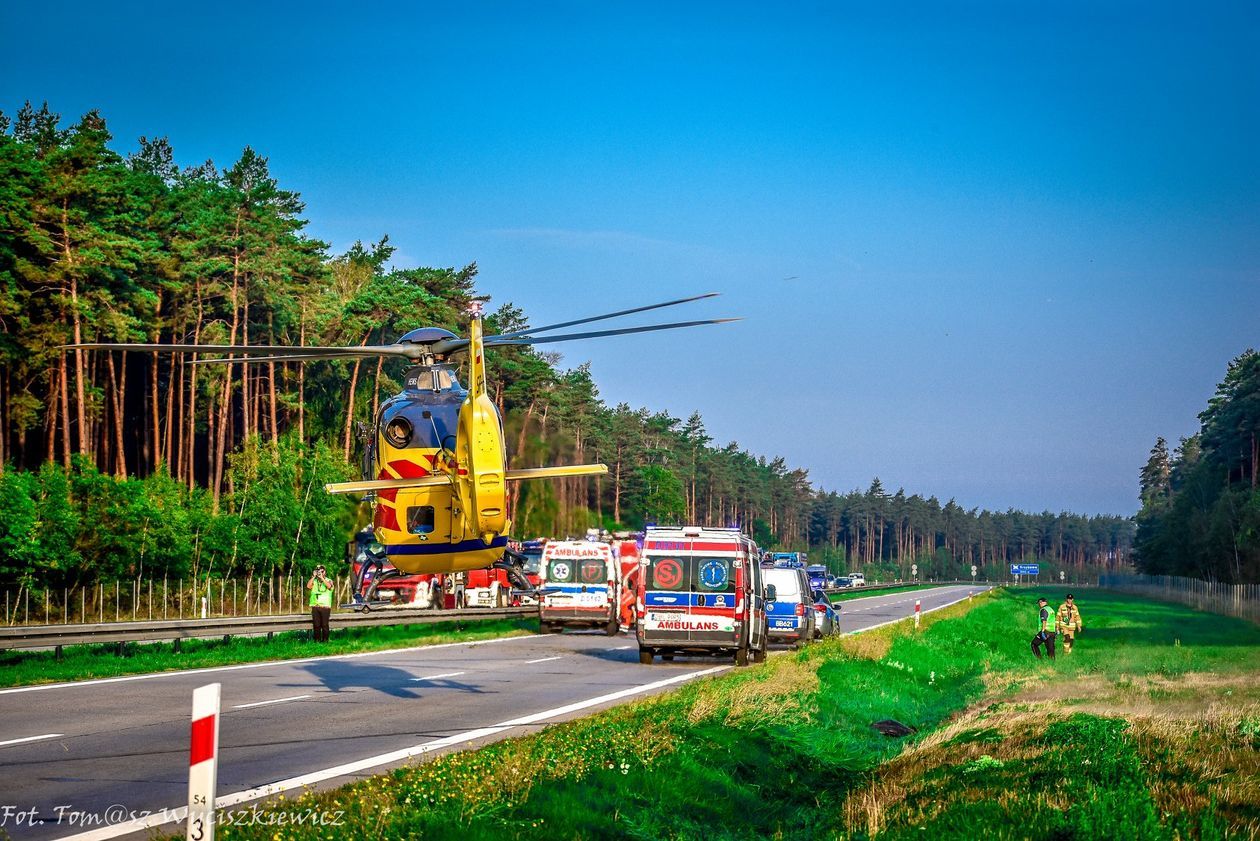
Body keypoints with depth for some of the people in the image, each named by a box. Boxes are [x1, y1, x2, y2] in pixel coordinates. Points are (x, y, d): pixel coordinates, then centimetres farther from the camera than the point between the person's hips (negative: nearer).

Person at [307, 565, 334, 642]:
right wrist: (314, 577, -4)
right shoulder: (314, 581, 13)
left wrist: (322, 578, -13)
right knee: (316, 625, 0)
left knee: (324, 624, -5)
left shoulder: (329, 581, 8)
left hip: (325, 606, -2)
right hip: (315, 606, 2)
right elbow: (308, 586, -5)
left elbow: (329, 586, -14)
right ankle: (317, 639, 6)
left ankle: (325, 639, 1)